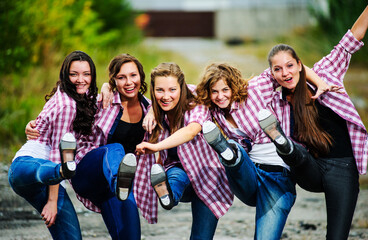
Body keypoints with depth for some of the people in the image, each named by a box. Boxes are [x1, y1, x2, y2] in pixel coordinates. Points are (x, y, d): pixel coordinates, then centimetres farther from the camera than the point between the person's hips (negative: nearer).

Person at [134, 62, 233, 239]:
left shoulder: (196, 110, -19)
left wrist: (156, 146, -56)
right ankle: (168, 194, -61)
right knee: (176, 174, -34)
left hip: (206, 178, -2)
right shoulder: (154, 114, -5)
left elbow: (191, 130, -41)